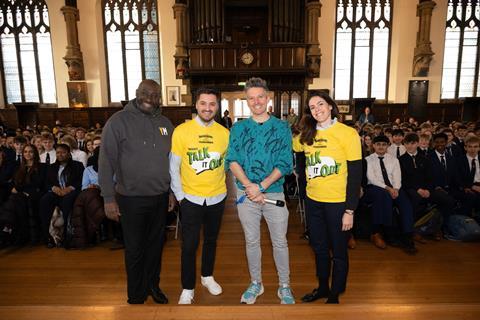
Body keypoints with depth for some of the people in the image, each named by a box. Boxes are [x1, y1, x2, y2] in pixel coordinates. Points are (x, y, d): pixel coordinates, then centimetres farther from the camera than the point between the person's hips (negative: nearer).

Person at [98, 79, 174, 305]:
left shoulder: (165, 123, 6)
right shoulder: (119, 121, -8)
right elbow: (107, 161, -10)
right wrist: (109, 198, -13)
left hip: (160, 197, 4)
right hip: (131, 199, -4)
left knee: (156, 244, 18)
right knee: (135, 249, 10)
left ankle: (152, 285, 39)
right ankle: (136, 295, 31)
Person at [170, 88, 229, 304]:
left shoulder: (224, 133, -3)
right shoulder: (181, 131, -9)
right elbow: (173, 167, -6)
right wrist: (180, 195, -7)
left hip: (217, 197, 3)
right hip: (191, 198, -2)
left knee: (211, 240, 19)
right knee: (189, 245, 5)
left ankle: (207, 276, 41)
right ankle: (188, 288, 25)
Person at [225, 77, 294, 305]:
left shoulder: (282, 127, 0)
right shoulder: (238, 128, 4)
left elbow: (285, 163, -7)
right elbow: (232, 160, -4)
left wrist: (261, 186, -18)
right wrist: (249, 186, -18)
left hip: (274, 192, -1)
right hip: (246, 194, 2)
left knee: (280, 242, 9)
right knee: (252, 241, 14)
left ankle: (284, 286, 29)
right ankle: (256, 283, 34)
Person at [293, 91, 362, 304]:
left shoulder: (348, 133, -11)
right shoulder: (306, 135, 3)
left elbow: (355, 174, -11)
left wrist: (349, 210, -13)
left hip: (338, 203, -4)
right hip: (313, 201, 5)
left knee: (338, 251, 14)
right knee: (319, 249, 21)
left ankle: (335, 295, 35)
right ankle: (322, 288, 43)